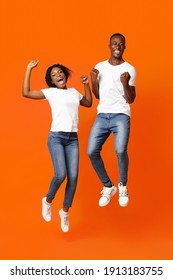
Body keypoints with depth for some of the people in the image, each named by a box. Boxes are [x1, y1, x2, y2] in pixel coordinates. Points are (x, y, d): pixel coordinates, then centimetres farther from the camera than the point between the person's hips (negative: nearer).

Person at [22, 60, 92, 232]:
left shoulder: (74, 92, 17)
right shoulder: (50, 92, 4)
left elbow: (88, 103, 33)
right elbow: (26, 93, -6)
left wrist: (86, 85, 21)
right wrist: (29, 69, -4)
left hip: (73, 139, 4)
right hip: (56, 137, -4)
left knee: (73, 177, -6)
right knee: (61, 174, -21)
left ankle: (65, 212, 14)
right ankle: (48, 201, 10)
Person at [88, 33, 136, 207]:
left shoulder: (129, 69, 1)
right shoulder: (99, 67, 11)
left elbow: (131, 100, 0)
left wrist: (125, 84, -17)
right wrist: (93, 81, -1)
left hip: (121, 115, -3)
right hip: (102, 115, 4)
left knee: (120, 150, -26)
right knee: (91, 151, -11)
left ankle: (122, 185, 3)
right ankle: (108, 186, 12)